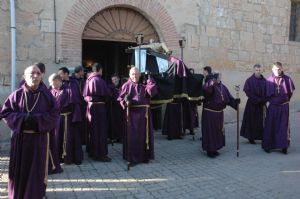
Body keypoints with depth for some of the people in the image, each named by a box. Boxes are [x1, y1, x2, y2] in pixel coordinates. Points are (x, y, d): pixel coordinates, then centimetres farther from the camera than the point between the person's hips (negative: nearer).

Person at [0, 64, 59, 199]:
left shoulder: (46, 95, -2)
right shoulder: (17, 94, -1)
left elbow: (54, 114, -3)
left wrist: (37, 119, -17)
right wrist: (22, 118, -14)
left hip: (39, 138, -1)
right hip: (20, 138, 1)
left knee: (37, 169, 5)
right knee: (20, 168, 8)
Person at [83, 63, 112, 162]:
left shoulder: (88, 80, 7)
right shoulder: (99, 80, -16)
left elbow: (85, 95, 12)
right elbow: (107, 94, -12)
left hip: (90, 106, 8)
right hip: (99, 107, -8)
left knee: (92, 130, 16)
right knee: (100, 130, -1)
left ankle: (92, 152, 27)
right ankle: (100, 154, 3)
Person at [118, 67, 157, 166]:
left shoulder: (144, 84, 7)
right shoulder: (126, 85, 4)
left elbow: (153, 91, -10)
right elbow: (120, 98, 2)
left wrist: (149, 79, -6)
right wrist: (125, 102, -18)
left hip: (144, 113, 2)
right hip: (132, 113, -2)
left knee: (144, 135, 7)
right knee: (132, 136, 0)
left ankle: (144, 156, 20)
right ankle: (132, 158, 9)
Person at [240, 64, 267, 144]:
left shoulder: (264, 81, 4)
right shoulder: (249, 80, -5)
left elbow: (267, 92, 5)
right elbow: (247, 92, -10)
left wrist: (263, 100, -11)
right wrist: (256, 99, -15)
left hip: (262, 104, 3)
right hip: (252, 104, -3)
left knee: (261, 121, 4)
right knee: (252, 120, 3)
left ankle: (262, 137, 12)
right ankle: (251, 137, 12)